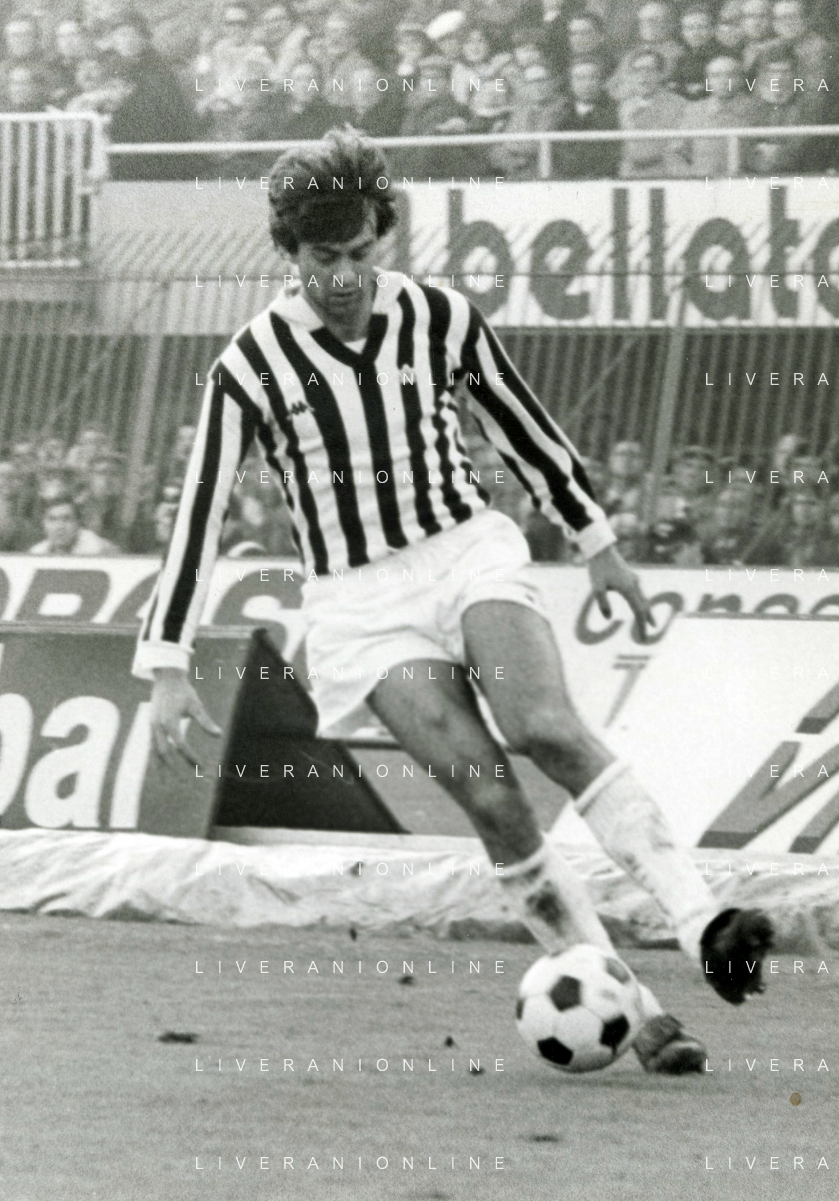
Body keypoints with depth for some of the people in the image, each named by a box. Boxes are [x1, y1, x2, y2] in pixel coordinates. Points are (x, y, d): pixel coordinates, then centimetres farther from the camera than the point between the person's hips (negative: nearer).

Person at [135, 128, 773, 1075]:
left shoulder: (441, 318, -1)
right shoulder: (250, 368, -8)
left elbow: (522, 426, 14)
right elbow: (199, 512, -5)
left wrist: (596, 542, 21)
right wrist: (167, 667, -9)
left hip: (471, 553, 1)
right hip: (359, 604, -1)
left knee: (546, 727, -28)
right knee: (491, 797, -18)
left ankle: (700, 919, -35)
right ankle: (630, 1012, -15)